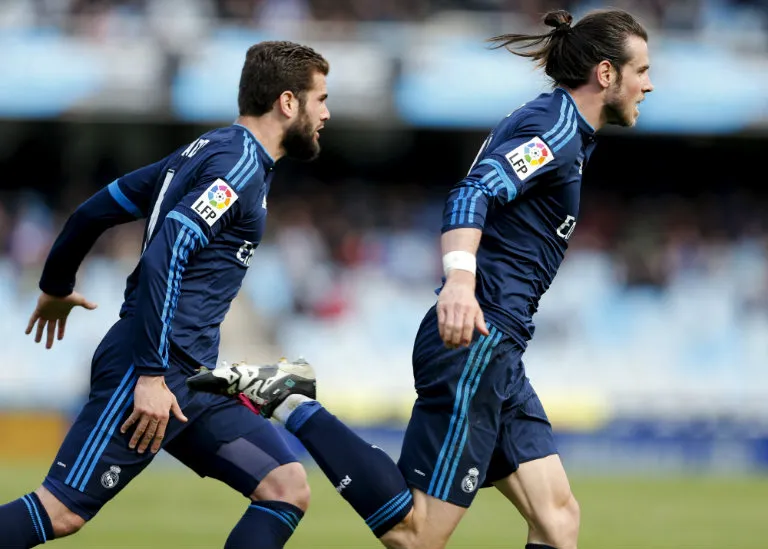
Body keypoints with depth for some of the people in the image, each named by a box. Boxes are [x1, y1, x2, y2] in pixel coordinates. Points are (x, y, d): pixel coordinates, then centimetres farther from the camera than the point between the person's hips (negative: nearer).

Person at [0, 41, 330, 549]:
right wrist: (152, 375, -24)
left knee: (288, 487, -1)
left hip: (191, 378, 10)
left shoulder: (204, 152, 18)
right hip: (154, 371, -10)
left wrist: (56, 287, 38)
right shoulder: (240, 164, -11)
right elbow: (163, 257, -23)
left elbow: (96, 210, 23)